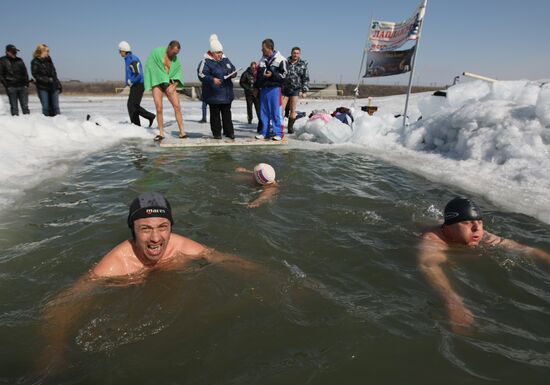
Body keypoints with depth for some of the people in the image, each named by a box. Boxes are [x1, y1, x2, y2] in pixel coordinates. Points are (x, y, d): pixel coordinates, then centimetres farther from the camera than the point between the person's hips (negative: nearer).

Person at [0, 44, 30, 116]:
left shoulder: (19, 60, 13)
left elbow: (25, 73, 15)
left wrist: (26, 84, 6)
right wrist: (6, 85, -7)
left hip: (22, 86, 3)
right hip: (11, 87, -3)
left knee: (25, 106, 2)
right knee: (14, 107, 0)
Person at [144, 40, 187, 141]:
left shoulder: (176, 59, 5)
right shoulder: (157, 52, -4)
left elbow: (178, 74, 3)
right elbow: (150, 67, -5)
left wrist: (173, 86, -14)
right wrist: (164, 82, -9)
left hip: (170, 84, 2)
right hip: (157, 83, -2)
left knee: (177, 107, -11)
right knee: (159, 108, -11)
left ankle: (182, 132, -10)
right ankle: (161, 133, -2)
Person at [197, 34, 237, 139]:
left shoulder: (225, 60, 11)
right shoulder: (206, 62, -8)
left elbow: (233, 70, 20)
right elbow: (201, 75, -15)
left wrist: (233, 74, -4)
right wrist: (212, 80, -30)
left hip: (226, 93, 6)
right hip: (213, 94, -5)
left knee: (227, 113, 12)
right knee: (215, 114, 2)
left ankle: (229, 131, 20)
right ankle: (216, 133, 11)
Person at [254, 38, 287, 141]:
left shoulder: (280, 59, -4)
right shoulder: (262, 60, 16)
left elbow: (284, 75, -6)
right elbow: (258, 74, 23)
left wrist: (272, 74, -18)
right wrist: (256, 87, 20)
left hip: (274, 88, -6)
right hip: (263, 89, 6)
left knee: (276, 112, -5)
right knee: (264, 112, 7)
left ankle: (278, 133, 1)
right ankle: (264, 132, 15)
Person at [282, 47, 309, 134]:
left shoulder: (303, 64, 5)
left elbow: (306, 79, 4)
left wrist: (304, 90, -3)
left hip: (295, 89, 0)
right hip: (284, 88, 0)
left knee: (293, 110, 2)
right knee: (280, 109, -7)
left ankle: (290, 127, 12)